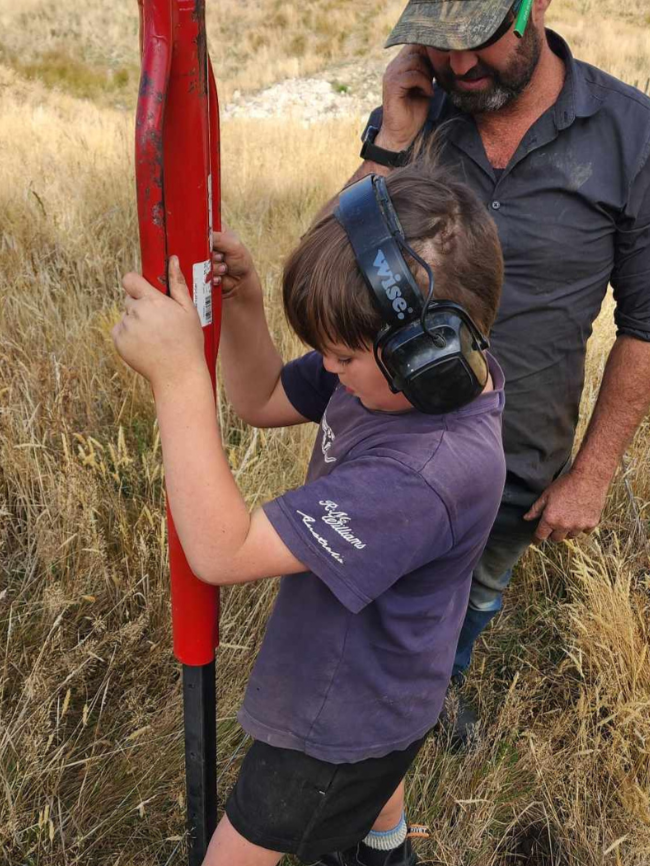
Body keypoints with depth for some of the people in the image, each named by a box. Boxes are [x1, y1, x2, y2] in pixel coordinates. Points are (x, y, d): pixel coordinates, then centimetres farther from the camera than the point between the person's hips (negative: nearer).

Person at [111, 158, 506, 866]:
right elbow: (264, 402, -2)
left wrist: (179, 375, -44)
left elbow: (223, 551, -42)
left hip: (339, 718, -9)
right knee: (369, 779, 40)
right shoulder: (396, 374, -16)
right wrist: (240, 304, -21)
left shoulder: (427, 474, -43)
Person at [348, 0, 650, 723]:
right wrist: (394, 138, -24)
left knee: (477, 590, 28)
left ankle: (446, 677, 61)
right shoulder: (414, 111, -10)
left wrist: (591, 475, -8)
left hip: (515, 463, 0)